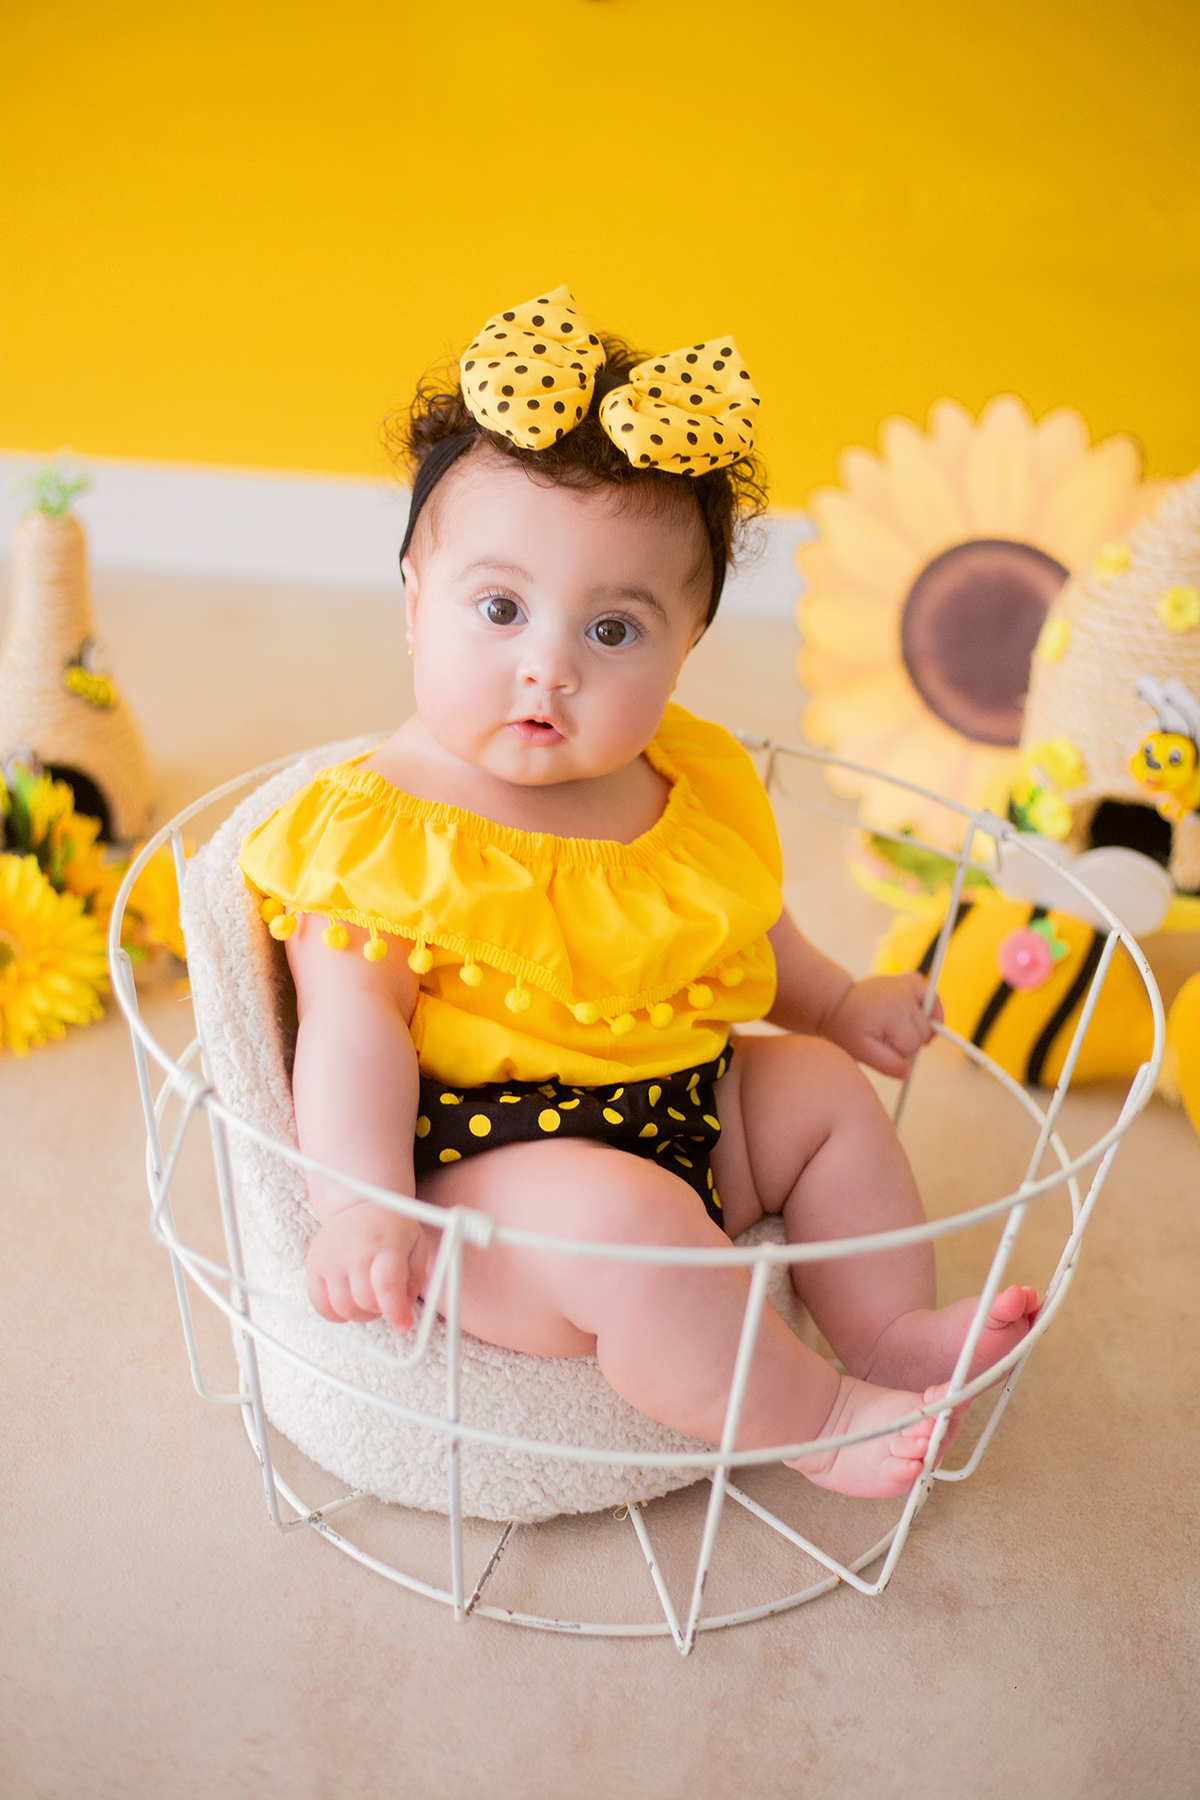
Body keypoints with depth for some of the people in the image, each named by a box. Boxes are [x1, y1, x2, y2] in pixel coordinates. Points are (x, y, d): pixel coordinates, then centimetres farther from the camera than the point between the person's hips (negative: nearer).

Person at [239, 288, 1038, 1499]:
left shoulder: (688, 789, 2)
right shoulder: (382, 830, -19)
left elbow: (741, 932, 20)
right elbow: (353, 1022, -23)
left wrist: (835, 1005, 28)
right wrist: (358, 1201, -34)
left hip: (682, 1106, 8)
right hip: (477, 1160, -7)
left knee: (825, 1088, 11)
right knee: (618, 1220, -32)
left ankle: (889, 1330, 18)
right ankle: (810, 1419, -9)